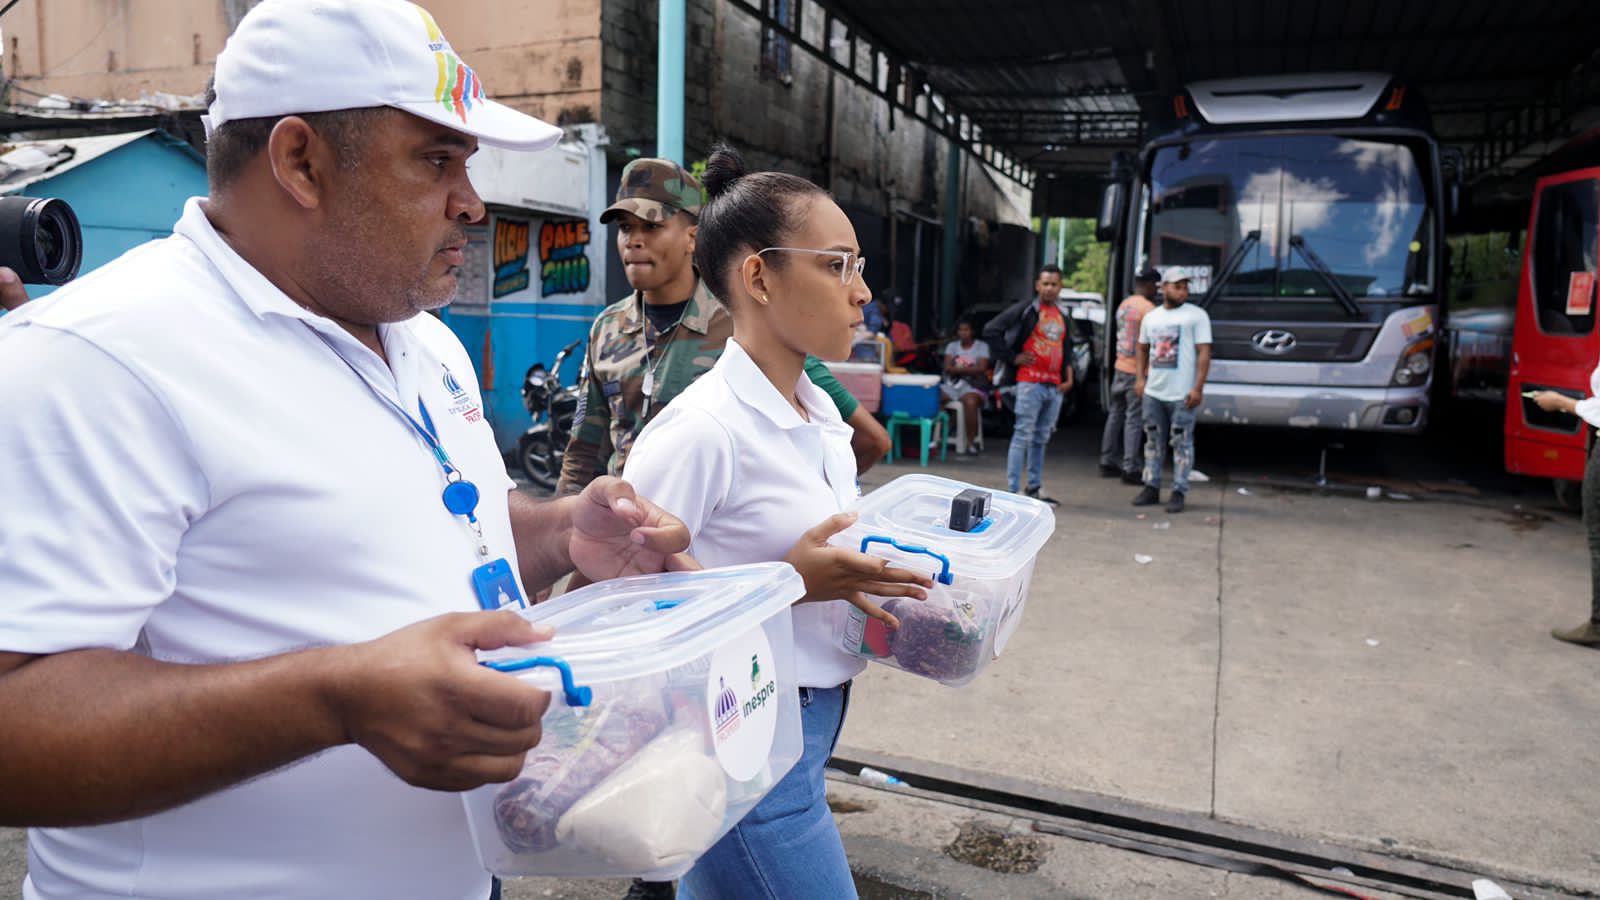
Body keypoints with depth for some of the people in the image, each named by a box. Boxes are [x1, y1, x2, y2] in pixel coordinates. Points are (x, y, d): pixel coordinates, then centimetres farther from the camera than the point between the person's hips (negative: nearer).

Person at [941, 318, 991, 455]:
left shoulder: (981, 346, 6)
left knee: (970, 402, -39)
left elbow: (981, 369, -7)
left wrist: (958, 369, -7)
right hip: (951, 384, 4)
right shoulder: (952, 346, 16)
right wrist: (968, 369, -9)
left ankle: (971, 442, -28)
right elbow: (947, 368, 3)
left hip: (973, 386, -3)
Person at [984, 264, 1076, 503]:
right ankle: (1012, 490, -4)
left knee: (1041, 439, 13)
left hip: (1055, 386, 7)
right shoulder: (1026, 309, -6)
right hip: (1030, 383, -7)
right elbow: (991, 330, -11)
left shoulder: (1062, 315, 16)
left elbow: (1067, 347, 27)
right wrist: (1012, 357, -10)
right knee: (1023, 436, -7)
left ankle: (1034, 489, 22)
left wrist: (1069, 376, 14)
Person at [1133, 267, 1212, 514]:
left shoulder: (1196, 315, -2)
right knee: (1153, 441, 11)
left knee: (1182, 443, -2)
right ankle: (1151, 487, 19)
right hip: (1153, 392, 5)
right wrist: (1141, 378, 12)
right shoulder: (1151, 317, 13)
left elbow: (1204, 353, -7)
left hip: (1182, 394, -5)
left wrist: (1198, 387, -15)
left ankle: (1179, 492, 3)